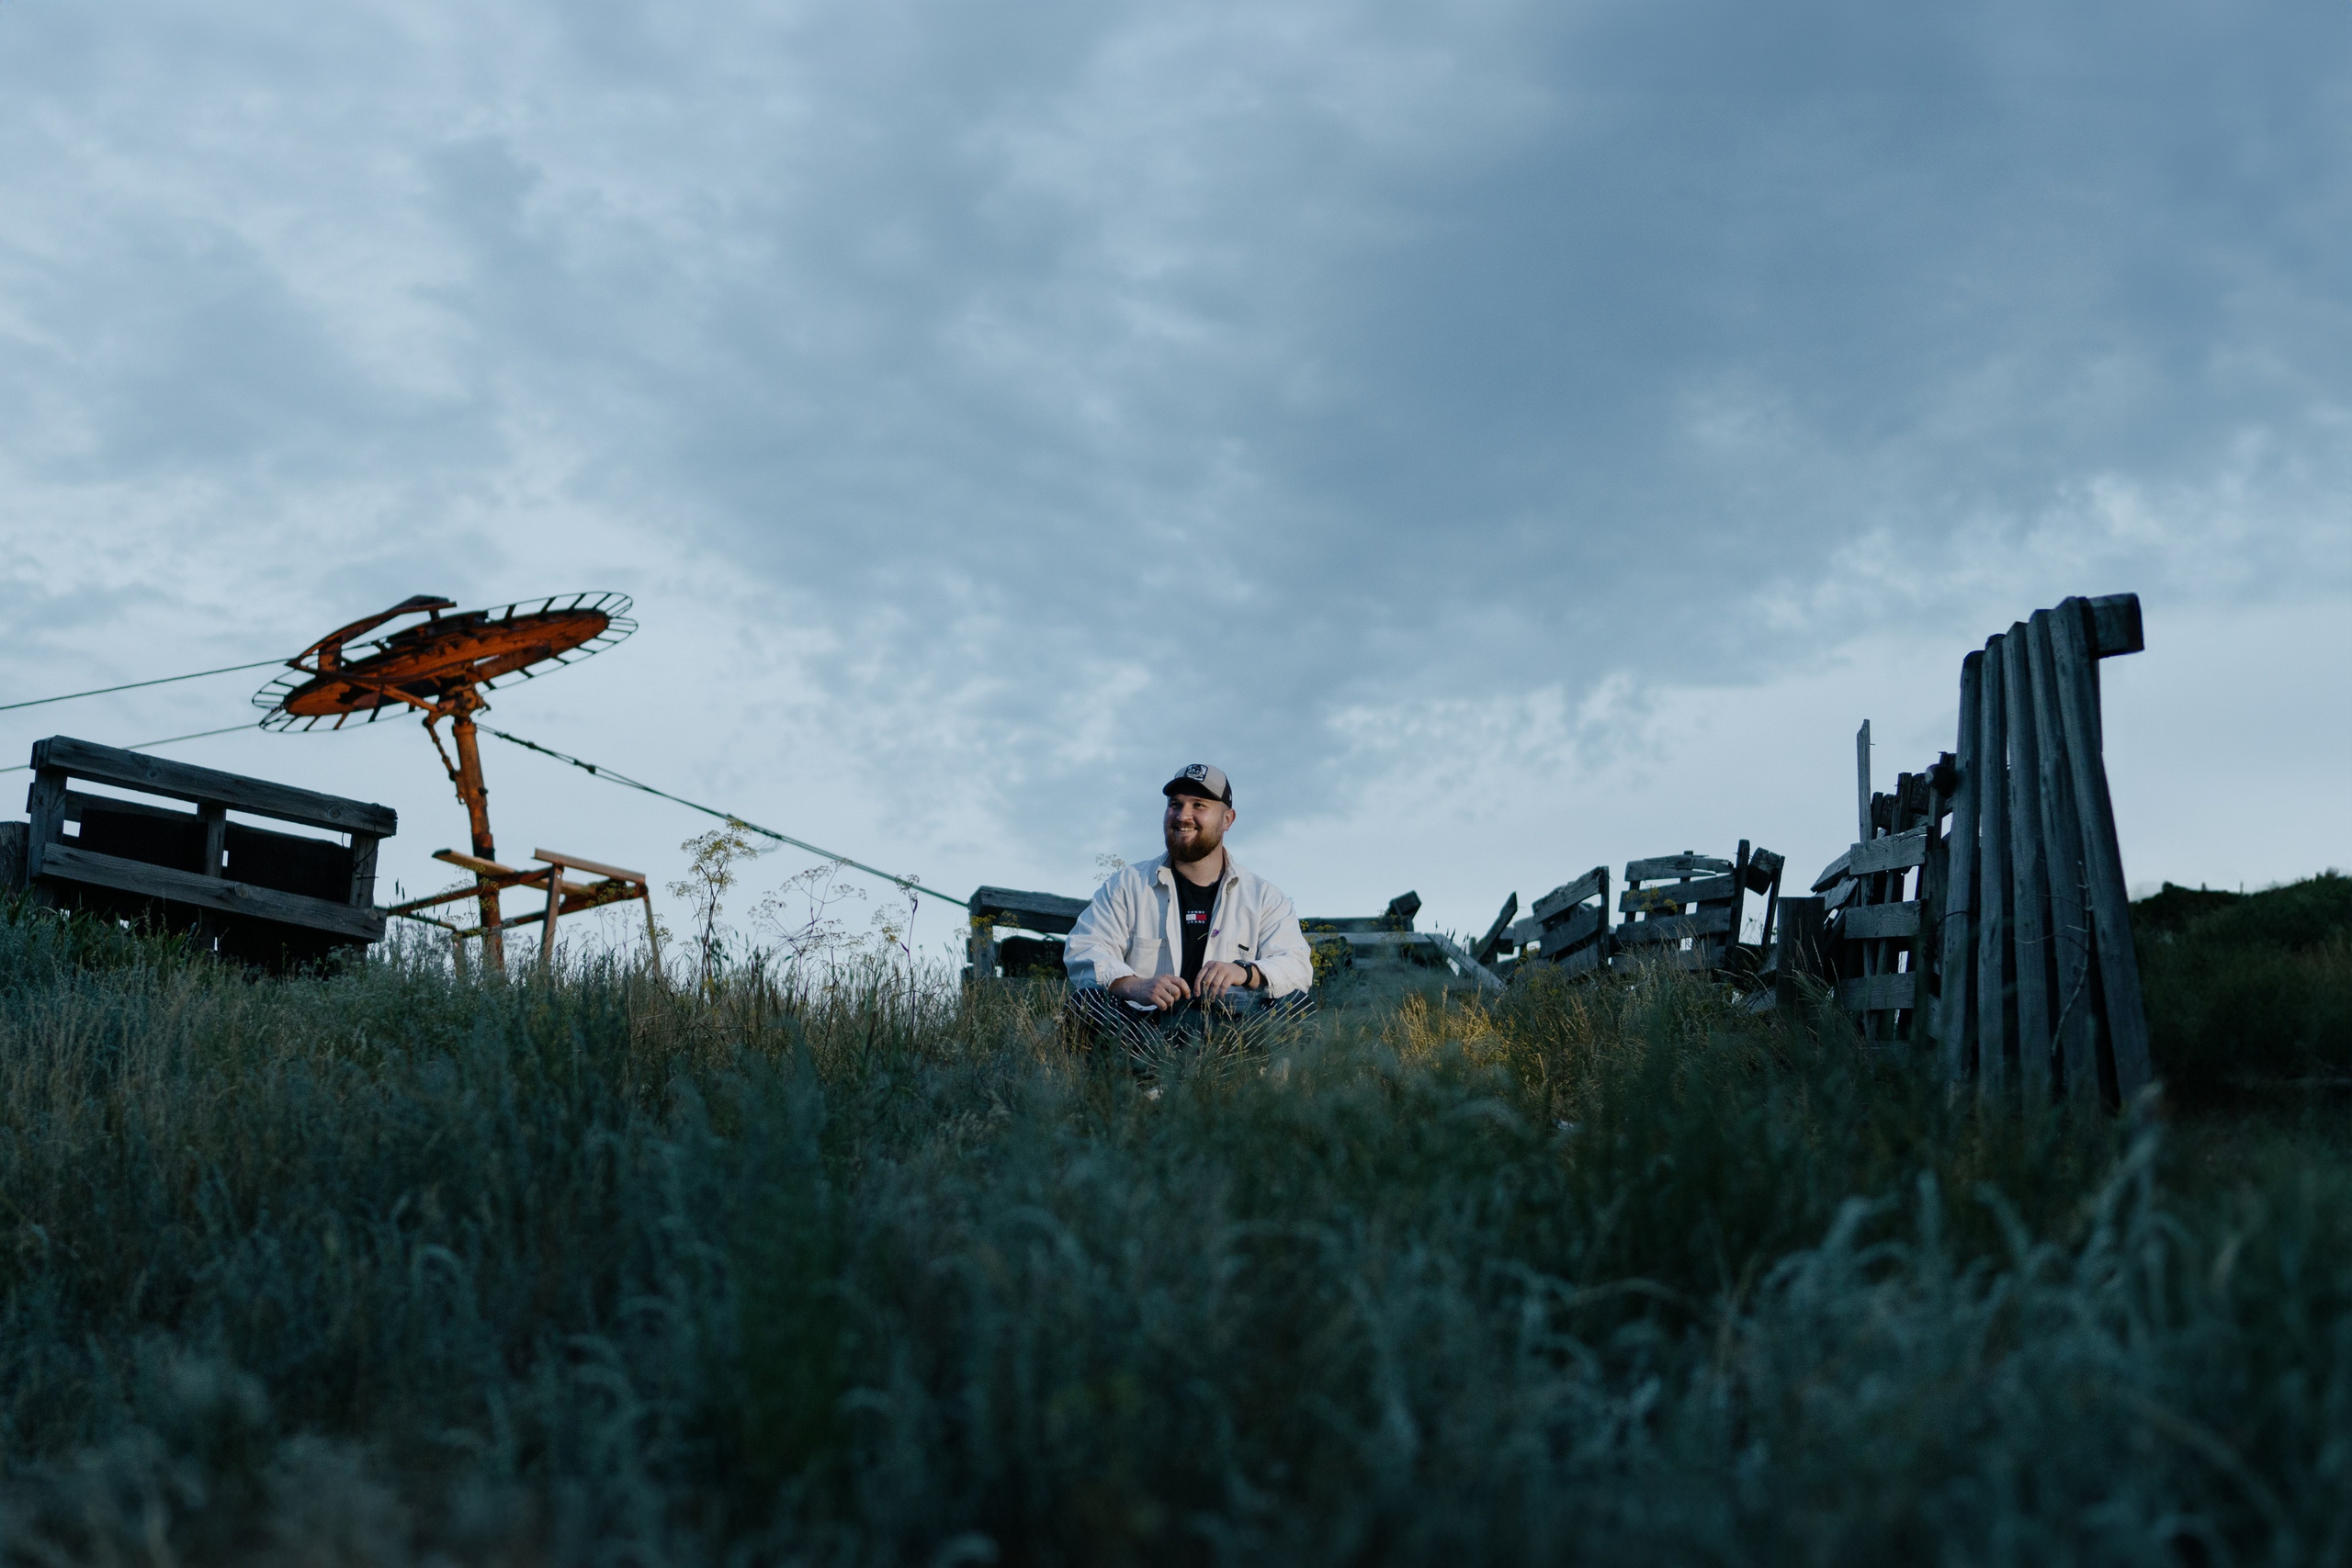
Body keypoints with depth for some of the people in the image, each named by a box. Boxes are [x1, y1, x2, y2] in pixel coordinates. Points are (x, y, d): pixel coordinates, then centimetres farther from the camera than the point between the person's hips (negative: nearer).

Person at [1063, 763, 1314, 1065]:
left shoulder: (1263, 896, 14)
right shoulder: (1127, 885, 14)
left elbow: (1296, 966, 0)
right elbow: (1083, 952, 1)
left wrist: (1246, 972, -24)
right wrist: (1134, 985, -22)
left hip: (1232, 1027, 1)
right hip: (1142, 1025, 0)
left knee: (1299, 1001, -27)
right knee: (1086, 998, -28)